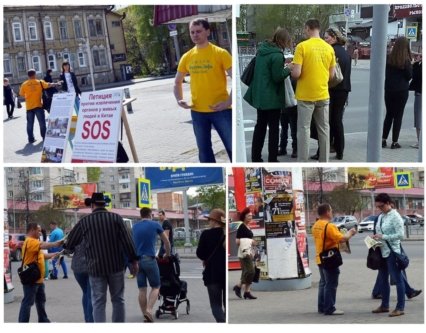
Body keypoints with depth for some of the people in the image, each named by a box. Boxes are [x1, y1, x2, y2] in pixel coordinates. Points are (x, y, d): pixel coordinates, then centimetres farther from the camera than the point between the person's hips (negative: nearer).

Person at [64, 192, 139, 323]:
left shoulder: (84, 221, 0)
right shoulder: (116, 218, -1)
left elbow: (71, 241, 12)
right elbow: (127, 240, -4)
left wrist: (66, 246, 35)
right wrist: (134, 261, 2)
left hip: (95, 267, -1)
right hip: (116, 265, 1)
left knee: (98, 302, 3)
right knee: (118, 299, 11)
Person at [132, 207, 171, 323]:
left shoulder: (135, 226, 13)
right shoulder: (155, 225, 3)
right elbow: (166, 241, 13)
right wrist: (167, 254, 31)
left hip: (137, 260, 4)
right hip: (149, 259, -4)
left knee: (142, 289, 8)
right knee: (155, 287, 5)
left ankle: (145, 315, 9)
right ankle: (149, 310, -14)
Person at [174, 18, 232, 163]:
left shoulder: (220, 53, -7)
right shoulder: (186, 57, 6)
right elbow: (177, 82, 17)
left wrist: (229, 101, -21)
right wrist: (179, 100, 0)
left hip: (221, 110, -4)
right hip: (197, 111, 4)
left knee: (232, 147, 0)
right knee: (204, 150, 12)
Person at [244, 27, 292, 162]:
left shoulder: (262, 49, 5)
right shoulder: (277, 55, -19)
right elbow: (278, 77, -17)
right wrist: (288, 69, -2)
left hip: (260, 95, 8)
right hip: (272, 97, -8)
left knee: (260, 125, 15)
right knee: (274, 128, 2)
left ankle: (255, 157, 18)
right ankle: (272, 159, 4)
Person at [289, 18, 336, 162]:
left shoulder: (302, 46, -12)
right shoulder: (329, 48, 3)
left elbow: (296, 73, -16)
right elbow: (331, 74, 8)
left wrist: (291, 67, 5)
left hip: (305, 96, -4)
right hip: (323, 95, 4)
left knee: (304, 130, 2)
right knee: (324, 129, 11)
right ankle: (324, 162, 16)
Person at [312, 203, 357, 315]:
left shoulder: (315, 226, 8)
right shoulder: (329, 226, -20)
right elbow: (342, 239, -25)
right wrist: (350, 233, -7)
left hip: (320, 258, 9)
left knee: (323, 283, 16)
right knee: (331, 284, -3)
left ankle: (322, 307, 20)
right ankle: (329, 309, -1)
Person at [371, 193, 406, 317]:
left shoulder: (395, 216, -12)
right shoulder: (381, 216, 11)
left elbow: (400, 235, -18)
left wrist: (383, 237, -20)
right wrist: (376, 237, 0)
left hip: (392, 252, -9)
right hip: (382, 251, 9)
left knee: (397, 279, -3)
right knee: (383, 279, 17)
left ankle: (400, 308, 1)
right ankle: (384, 305, 28)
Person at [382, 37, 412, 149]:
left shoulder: (388, 58, -4)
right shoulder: (406, 61, -13)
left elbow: (384, 73, 4)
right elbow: (409, 76, -5)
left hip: (389, 89, 3)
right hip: (402, 91, -3)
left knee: (389, 115, 15)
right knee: (398, 116, 5)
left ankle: (383, 140, 12)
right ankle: (394, 142, 4)